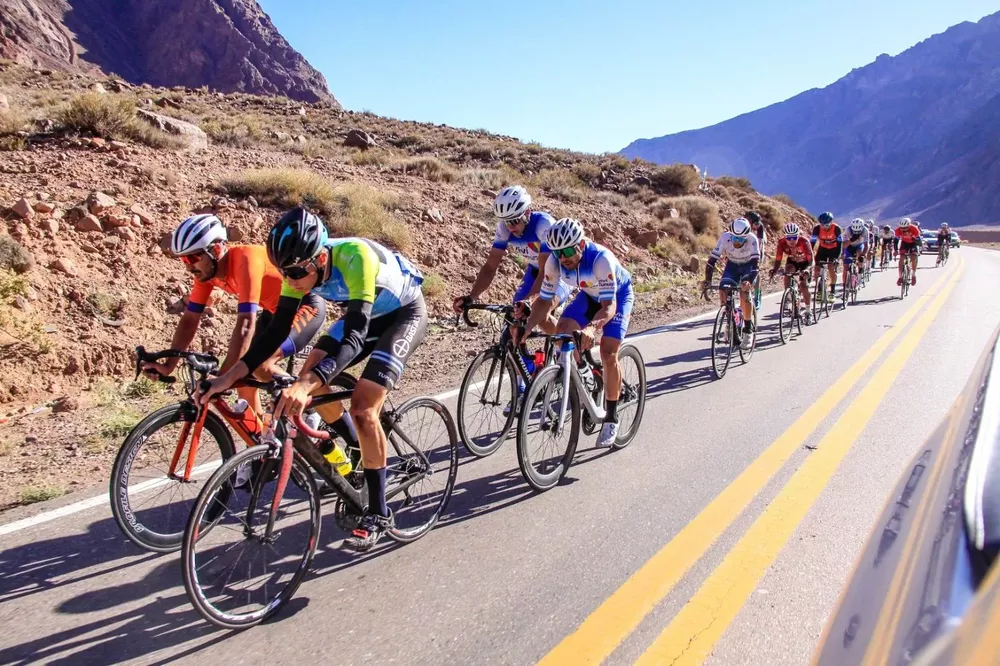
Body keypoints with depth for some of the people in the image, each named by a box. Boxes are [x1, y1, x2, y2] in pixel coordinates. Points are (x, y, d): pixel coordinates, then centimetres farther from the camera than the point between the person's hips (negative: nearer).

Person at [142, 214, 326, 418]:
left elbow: (246, 324, -40)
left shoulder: (245, 260, -33)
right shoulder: (207, 269, -9)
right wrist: (169, 365, -13)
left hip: (306, 304, -8)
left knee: (261, 365, -25)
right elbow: (190, 320, -3)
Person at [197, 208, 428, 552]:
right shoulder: (301, 266, -18)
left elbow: (353, 339, -44)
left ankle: (378, 513, -4)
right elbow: (277, 331, -15)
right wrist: (228, 377, -24)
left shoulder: (355, 257, -38)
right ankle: (358, 453, 17)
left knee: (362, 407, -19)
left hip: (405, 314, -7)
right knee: (312, 373, -9)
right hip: (365, 316, 7)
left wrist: (304, 386, -57)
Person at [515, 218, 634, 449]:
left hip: (618, 296, -5)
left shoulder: (601, 259, -40)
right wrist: (527, 327, -35)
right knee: (562, 331, -20)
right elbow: (545, 300, -19)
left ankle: (611, 418, -2)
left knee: (608, 354, -19)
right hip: (589, 294, 5)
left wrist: (591, 327, -59)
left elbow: (609, 306, -40)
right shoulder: (554, 261, -26)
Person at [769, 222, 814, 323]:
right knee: (787, 273, -31)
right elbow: (778, 260, -27)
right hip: (792, 261, 2)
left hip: (805, 263, -2)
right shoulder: (782, 243, -28)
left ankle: (808, 312, 2)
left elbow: (810, 260, -36)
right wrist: (774, 269, -47)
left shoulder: (804, 241, -34)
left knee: (804, 286, -13)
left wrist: (807, 270, -55)